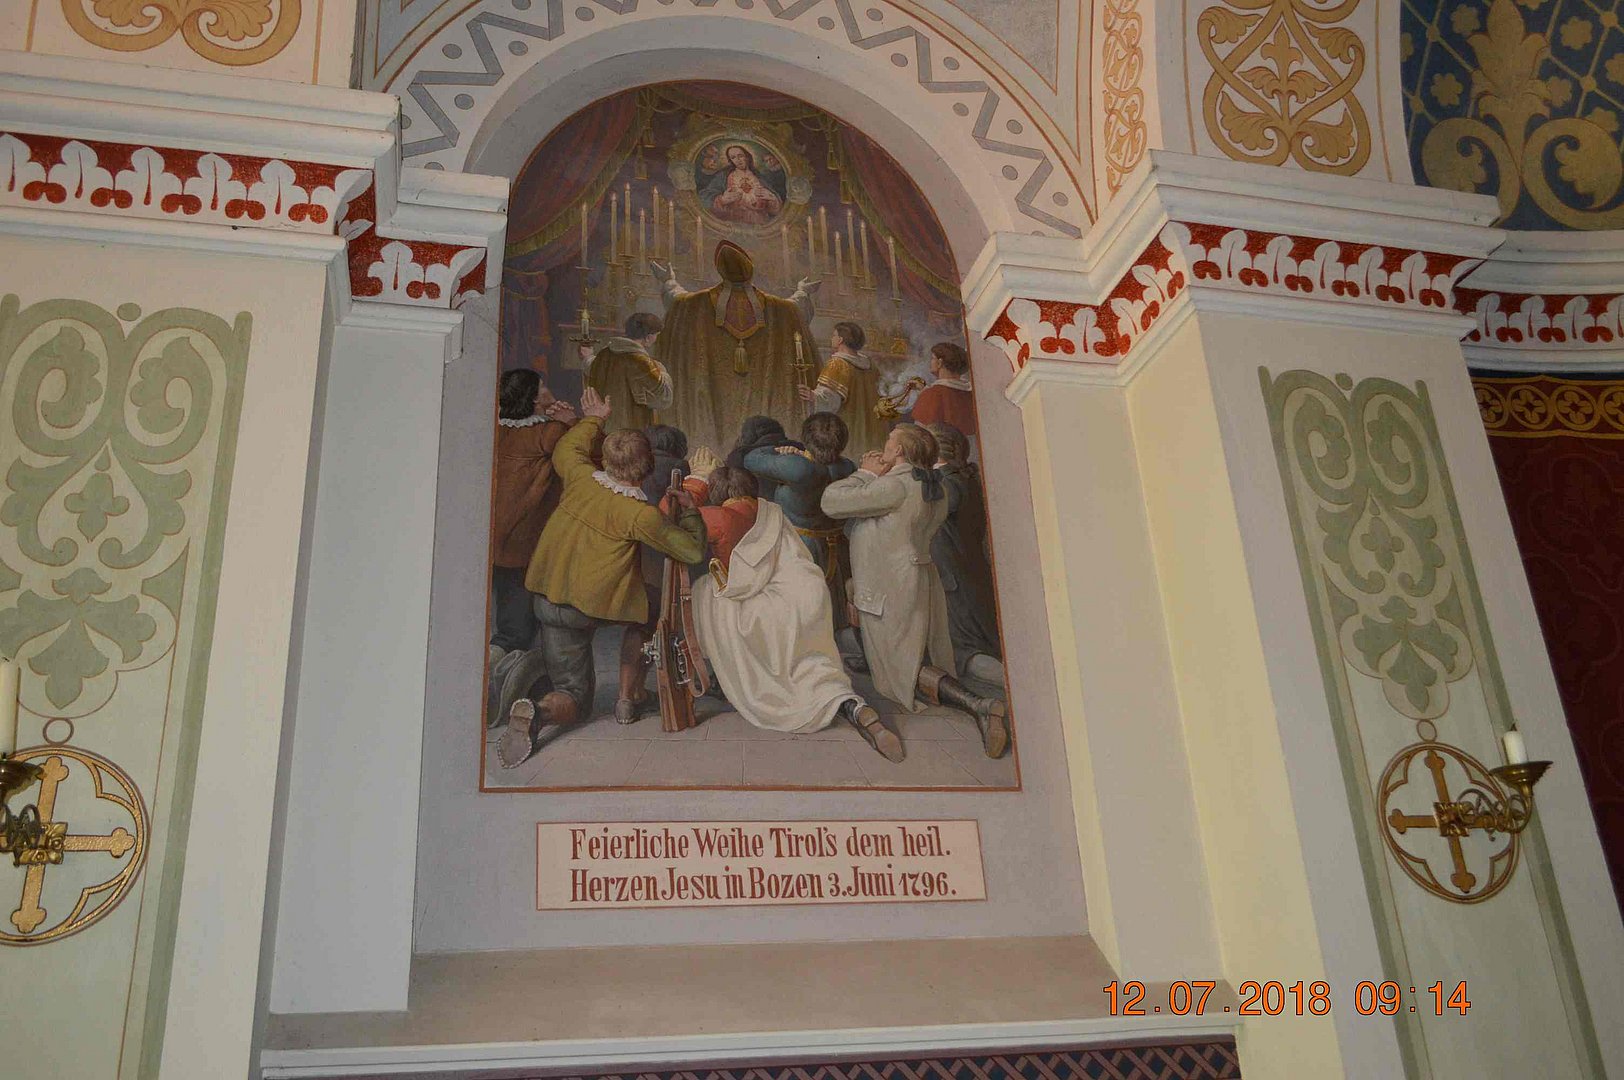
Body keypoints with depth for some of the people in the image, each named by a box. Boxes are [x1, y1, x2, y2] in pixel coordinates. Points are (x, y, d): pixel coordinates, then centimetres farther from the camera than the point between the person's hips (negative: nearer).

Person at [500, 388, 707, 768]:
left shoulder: (581, 477, -6)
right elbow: (692, 550, -12)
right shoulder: (641, 515, -20)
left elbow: (565, 449, 18)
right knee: (645, 612, 30)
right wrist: (689, 511, 5)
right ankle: (628, 697, 23)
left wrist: (592, 419, 33)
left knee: (573, 694, 13)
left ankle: (532, 708, -23)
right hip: (595, 605, -4)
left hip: (548, 600, 5)